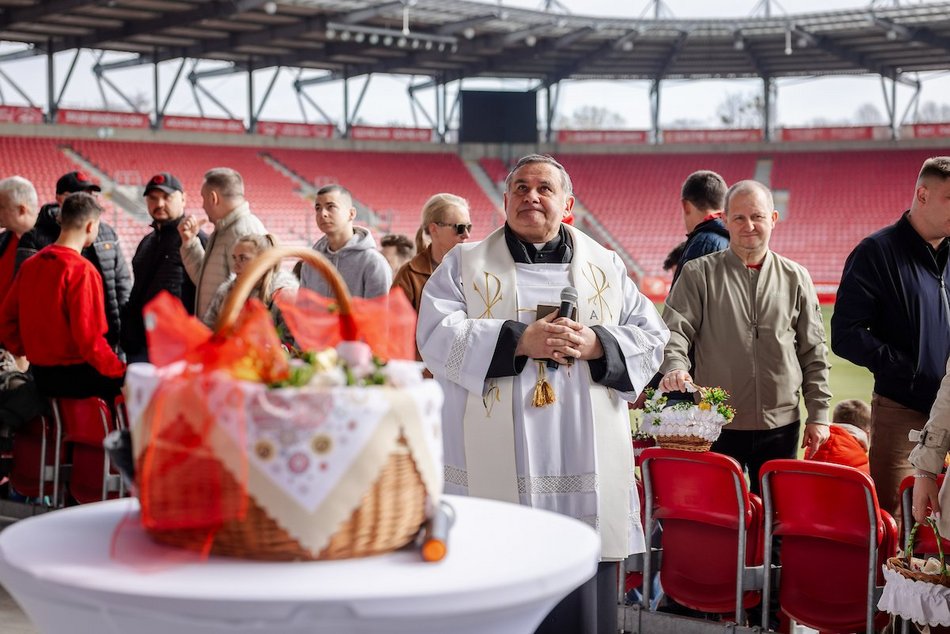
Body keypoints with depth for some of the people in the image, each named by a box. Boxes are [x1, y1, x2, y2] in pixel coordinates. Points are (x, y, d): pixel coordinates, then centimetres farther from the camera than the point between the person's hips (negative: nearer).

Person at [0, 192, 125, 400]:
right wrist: (122, 372, -13)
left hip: (41, 375, 8)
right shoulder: (81, 270, -15)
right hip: (75, 375, -8)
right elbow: (90, 338, -21)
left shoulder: (29, 265, 7)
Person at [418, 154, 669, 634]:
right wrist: (519, 340, -16)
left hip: (585, 469, 2)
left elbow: (651, 338, 9)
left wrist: (595, 344, -10)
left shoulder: (606, 267, 15)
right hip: (496, 467, -2)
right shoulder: (464, 264, 9)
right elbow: (437, 335, -6)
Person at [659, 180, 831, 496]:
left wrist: (818, 414, 7)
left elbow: (814, 352, 12)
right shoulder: (699, 274, 3)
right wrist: (674, 368, -26)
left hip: (780, 425, 2)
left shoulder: (795, 278, 10)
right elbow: (675, 330, -5)